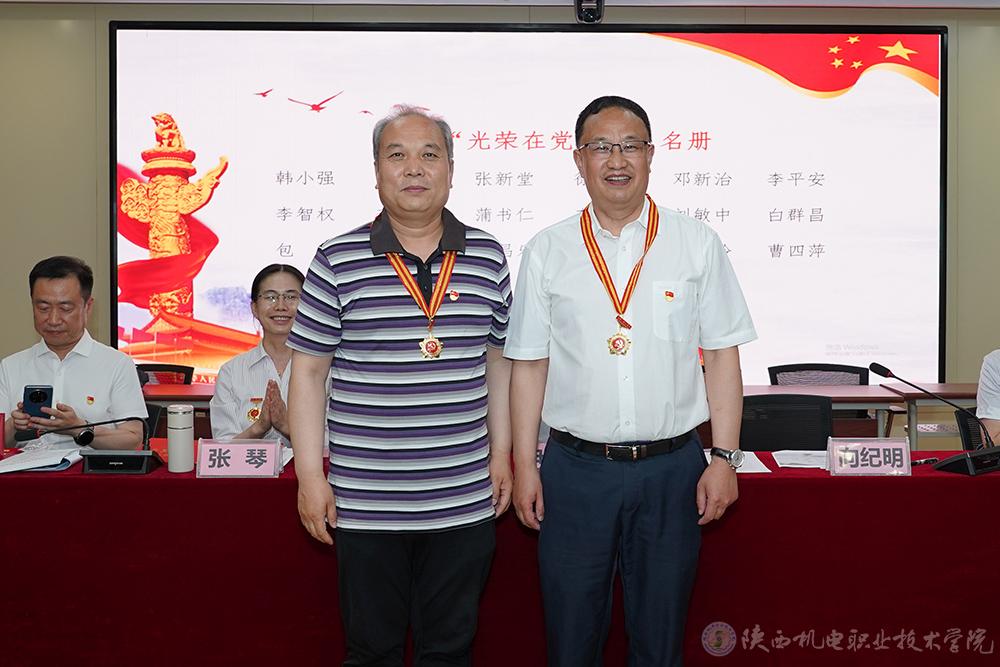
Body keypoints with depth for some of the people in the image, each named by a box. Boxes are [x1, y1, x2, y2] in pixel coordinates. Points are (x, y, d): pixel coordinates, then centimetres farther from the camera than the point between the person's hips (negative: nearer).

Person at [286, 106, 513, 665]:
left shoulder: (487, 257, 4)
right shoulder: (338, 261, -4)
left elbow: (499, 360, 11)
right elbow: (308, 370, -1)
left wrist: (501, 454, 8)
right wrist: (311, 476, -4)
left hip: (465, 500, 2)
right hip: (365, 502, -2)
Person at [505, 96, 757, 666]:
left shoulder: (697, 244, 2)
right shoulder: (547, 251, 2)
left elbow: (722, 356, 2)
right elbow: (529, 364, 4)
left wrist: (725, 458, -3)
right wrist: (525, 466, 2)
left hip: (672, 467, 0)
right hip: (575, 467, 0)